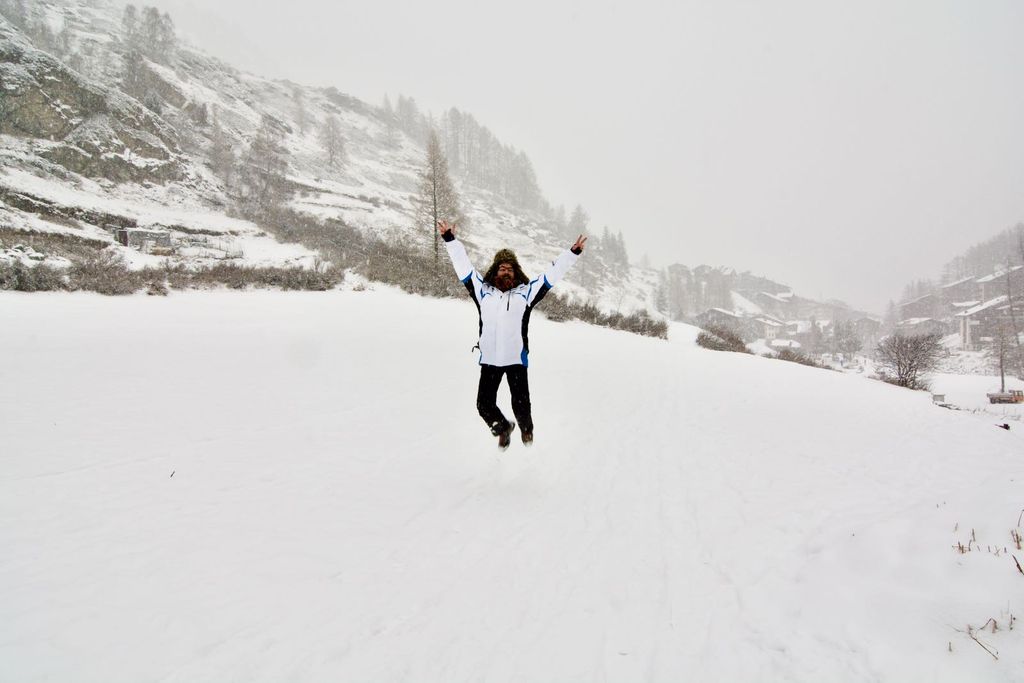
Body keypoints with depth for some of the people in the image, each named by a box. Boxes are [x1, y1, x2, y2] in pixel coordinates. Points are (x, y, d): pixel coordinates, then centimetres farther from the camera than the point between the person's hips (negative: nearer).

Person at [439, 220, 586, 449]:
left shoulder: (526, 292, 3)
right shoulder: (483, 291, 6)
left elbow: (552, 275, 5)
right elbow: (463, 266, 8)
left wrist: (573, 252, 2)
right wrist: (450, 239, 6)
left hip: (516, 359, -1)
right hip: (489, 359, 2)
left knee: (521, 404, 5)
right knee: (484, 405, 6)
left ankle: (526, 429, 39)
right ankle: (503, 428, 37)